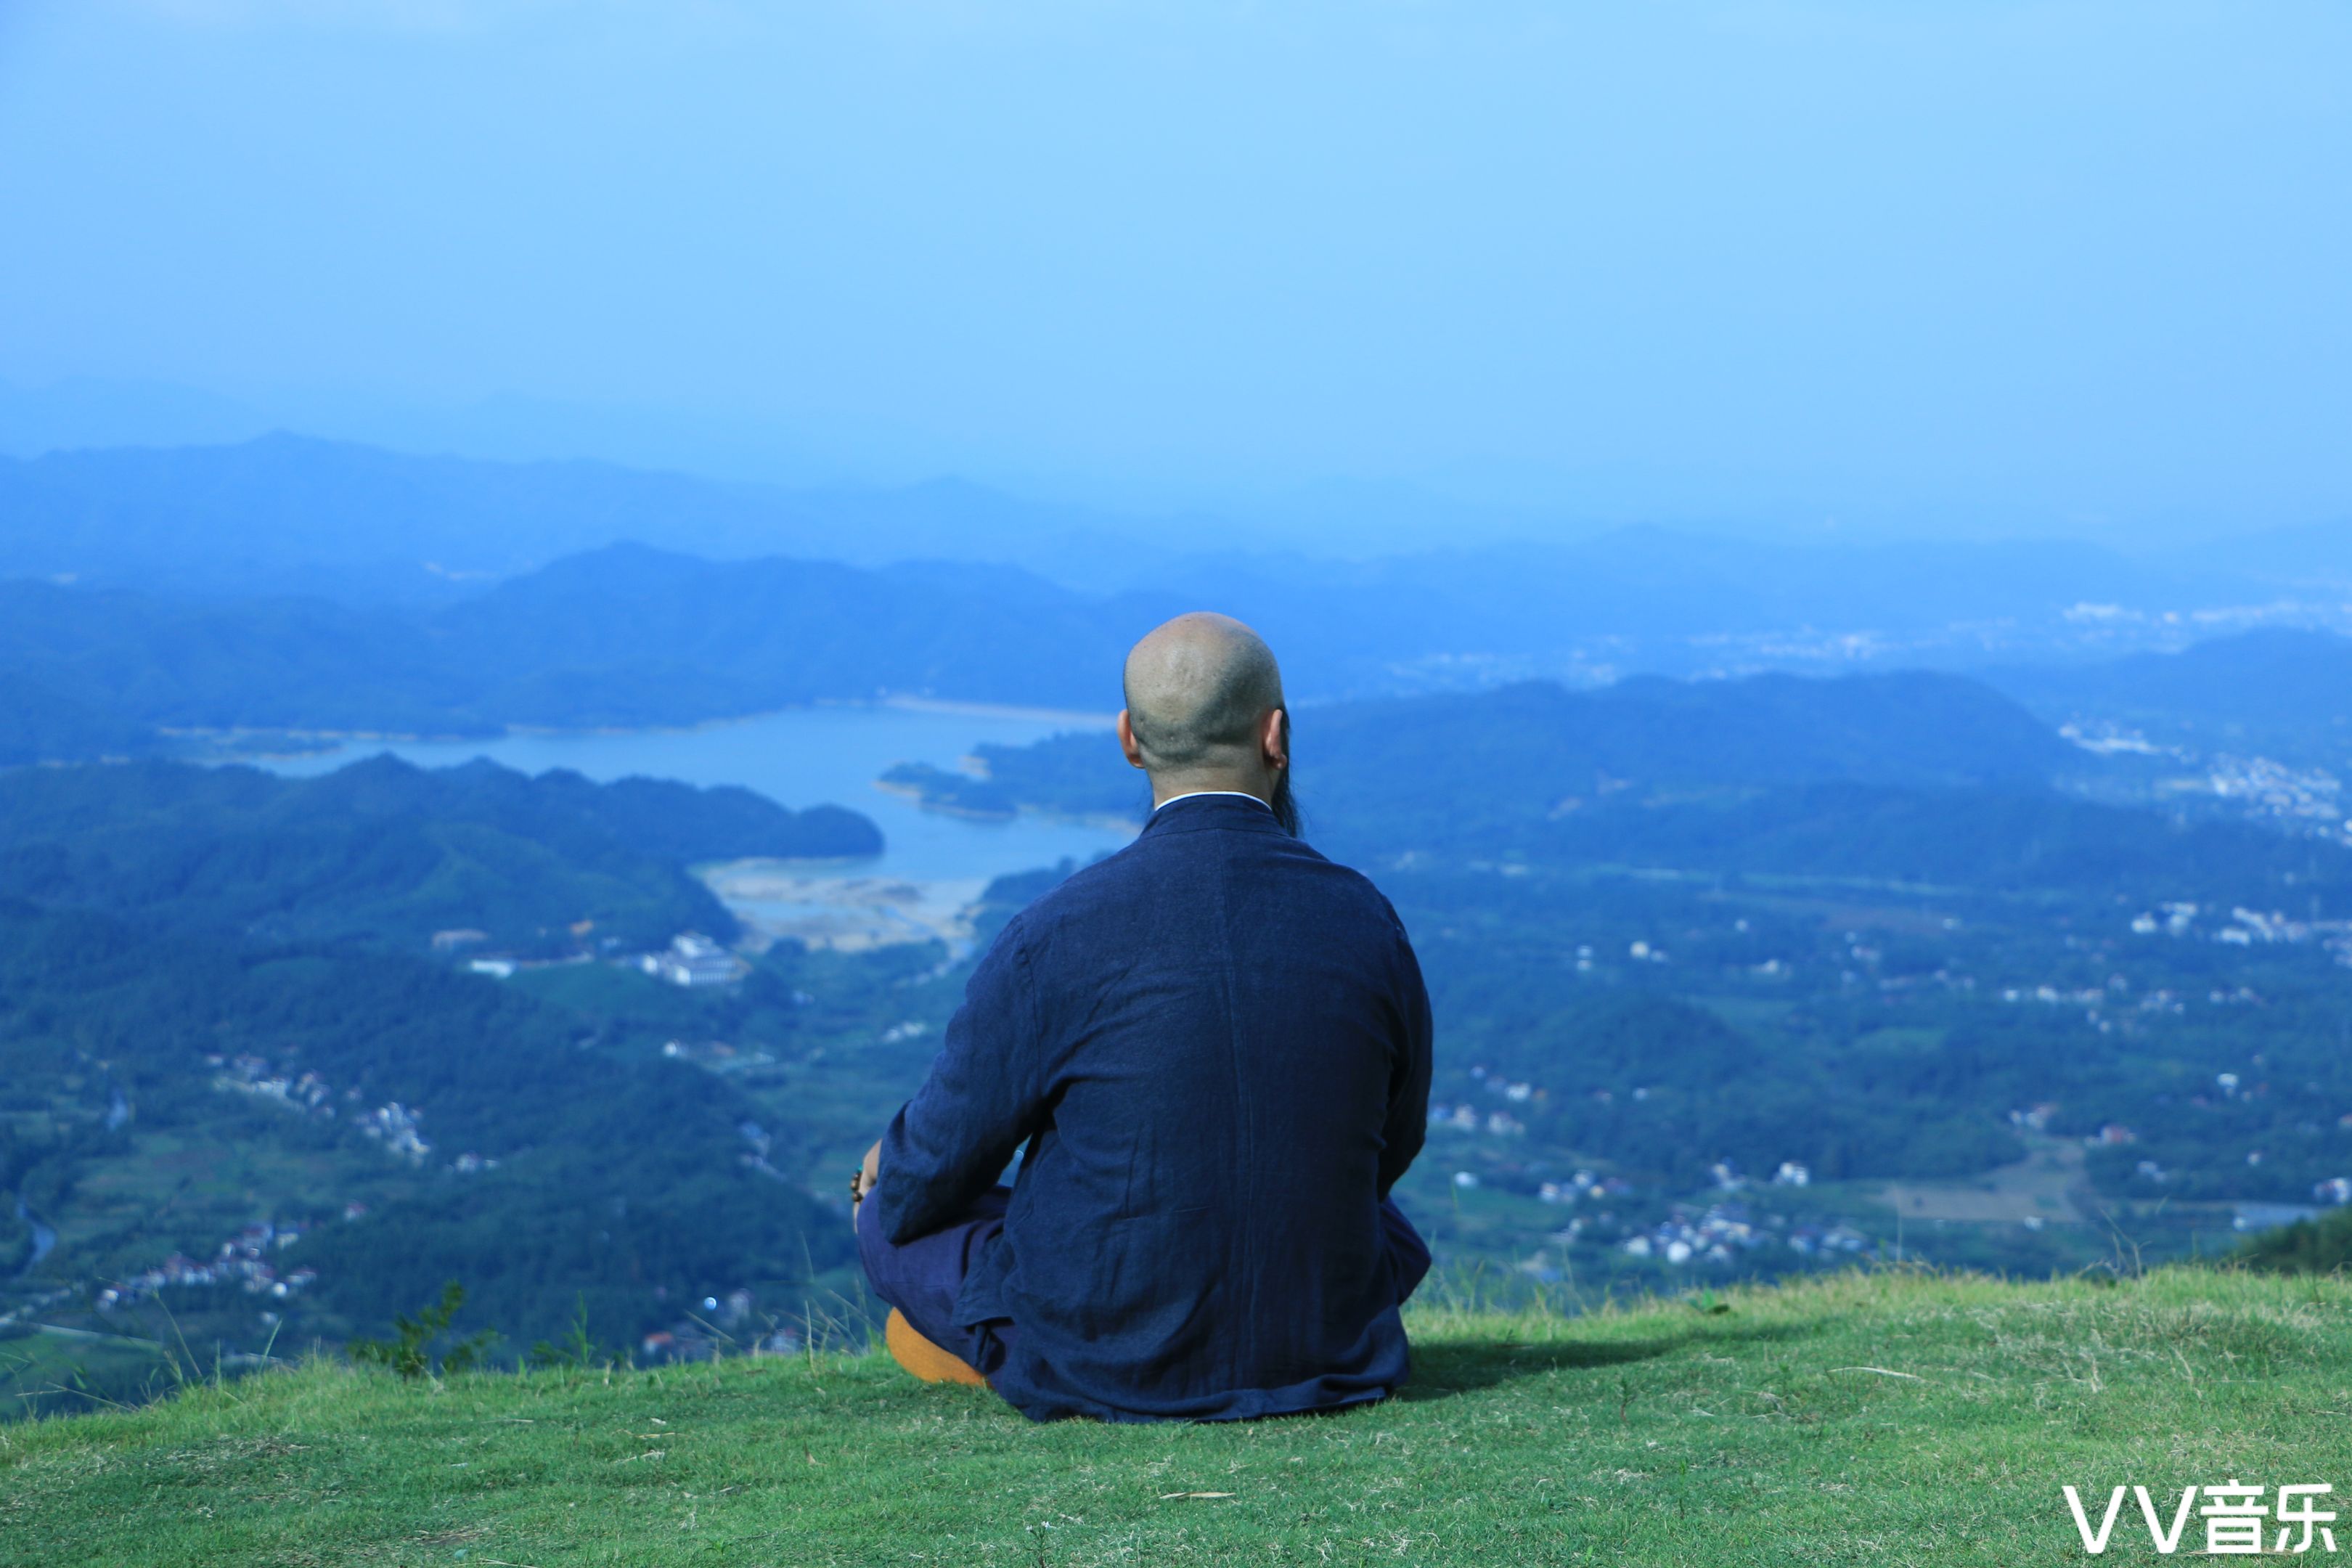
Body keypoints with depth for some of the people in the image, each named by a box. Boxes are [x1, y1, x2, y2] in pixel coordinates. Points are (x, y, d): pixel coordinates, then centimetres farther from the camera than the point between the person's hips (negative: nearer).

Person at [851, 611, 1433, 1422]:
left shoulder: (1054, 937, -18)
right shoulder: (1367, 921, -8)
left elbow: (935, 1167, -7)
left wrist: (889, 1173, 18)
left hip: (1104, 1369, -3)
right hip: (1327, 1358, 3)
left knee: (891, 1208, 19)